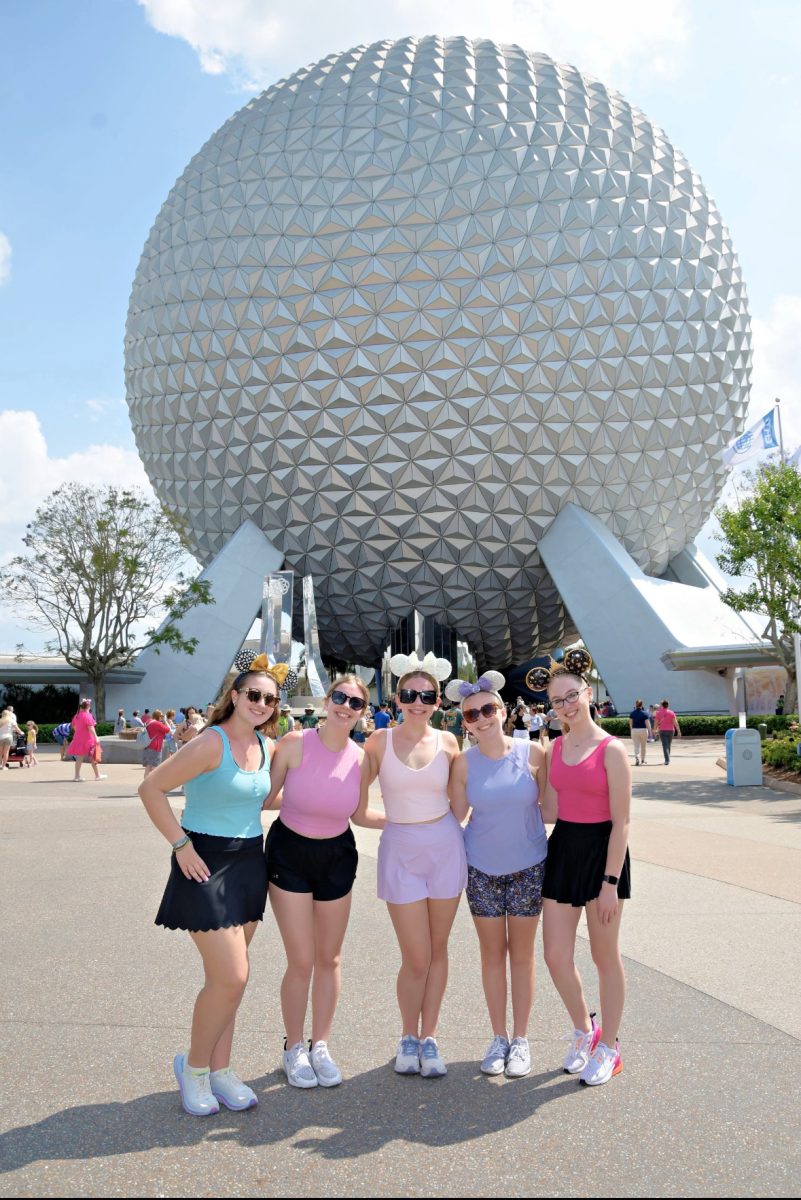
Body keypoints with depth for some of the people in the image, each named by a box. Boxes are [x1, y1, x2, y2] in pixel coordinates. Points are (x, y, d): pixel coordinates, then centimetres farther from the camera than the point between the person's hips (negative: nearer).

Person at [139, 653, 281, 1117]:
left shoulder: (268, 747, 4)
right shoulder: (211, 744, -17)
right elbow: (151, 788, -17)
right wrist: (181, 845, -17)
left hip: (250, 862, 7)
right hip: (207, 864, -7)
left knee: (227, 977, 14)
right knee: (232, 977, -8)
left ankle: (219, 1070, 28)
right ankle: (194, 1066, 16)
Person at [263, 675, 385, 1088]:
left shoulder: (361, 760, -8)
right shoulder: (295, 743, -17)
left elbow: (360, 815, 6)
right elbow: (265, 797, -10)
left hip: (337, 857, 3)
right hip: (290, 854, -3)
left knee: (329, 959, 13)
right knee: (301, 961, 0)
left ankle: (320, 1046, 33)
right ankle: (293, 1048, 24)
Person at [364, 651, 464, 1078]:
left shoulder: (447, 741, 1)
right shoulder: (381, 741, -4)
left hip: (445, 846, 2)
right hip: (400, 850, -2)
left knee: (437, 949, 10)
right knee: (416, 958, 0)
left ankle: (429, 1037, 26)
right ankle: (408, 1037, 24)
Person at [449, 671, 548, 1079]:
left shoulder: (533, 753, -12)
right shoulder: (464, 762, -8)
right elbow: (457, 814, -2)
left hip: (528, 867, -1)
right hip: (482, 869, 1)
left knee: (521, 954, 10)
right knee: (492, 953, 11)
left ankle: (520, 1040, 26)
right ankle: (498, 1038, 28)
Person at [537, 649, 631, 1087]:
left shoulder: (611, 750, -13)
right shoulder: (554, 748, 5)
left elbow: (621, 823, -13)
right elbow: (550, 811, 9)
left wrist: (611, 882, -15)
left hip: (601, 851, -5)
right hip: (562, 848, 6)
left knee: (605, 956, 10)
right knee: (556, 957, 7)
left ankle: (608, 1047, 29)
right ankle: (584, 1030, 33)